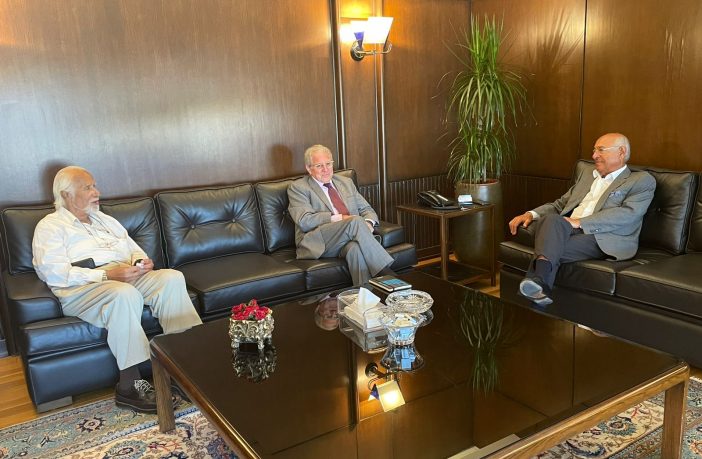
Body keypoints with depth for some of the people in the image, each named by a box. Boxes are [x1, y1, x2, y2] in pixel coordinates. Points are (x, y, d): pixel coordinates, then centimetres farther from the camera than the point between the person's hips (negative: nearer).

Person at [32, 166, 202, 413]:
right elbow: (56, 274, -9)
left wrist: (141, 261, 0)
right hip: (81, 289, -6)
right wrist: (107, 276, -19)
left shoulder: (105, 219, 28)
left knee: (172, 277, -23)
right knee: (124, 294, -39)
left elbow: (134, 249, 26)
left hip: (126, 278, 6)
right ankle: (130, 384, -32)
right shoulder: (50, 226, 6)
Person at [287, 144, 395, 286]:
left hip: (349, 239, 4)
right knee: (355, 221, -31)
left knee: (356, 248, -35)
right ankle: (387, 273, -33)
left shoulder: (346, 182, 24)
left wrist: (368, 223, -3)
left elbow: (367, 209, 22)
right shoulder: (298, 188, 7)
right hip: (319, 244, -4)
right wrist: (340, 218, -13)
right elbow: (304, 221, -8)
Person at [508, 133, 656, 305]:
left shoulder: (642, 180, 9)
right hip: (565, 231, 5)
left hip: (605, 239, -4)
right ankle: (538, 282, -46)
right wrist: (531, 214, 7)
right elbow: (560, 204, 28)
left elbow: (628, 214, -9)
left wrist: (580, 222, -18)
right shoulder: (587, 176, 30)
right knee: (551, 219, -32)